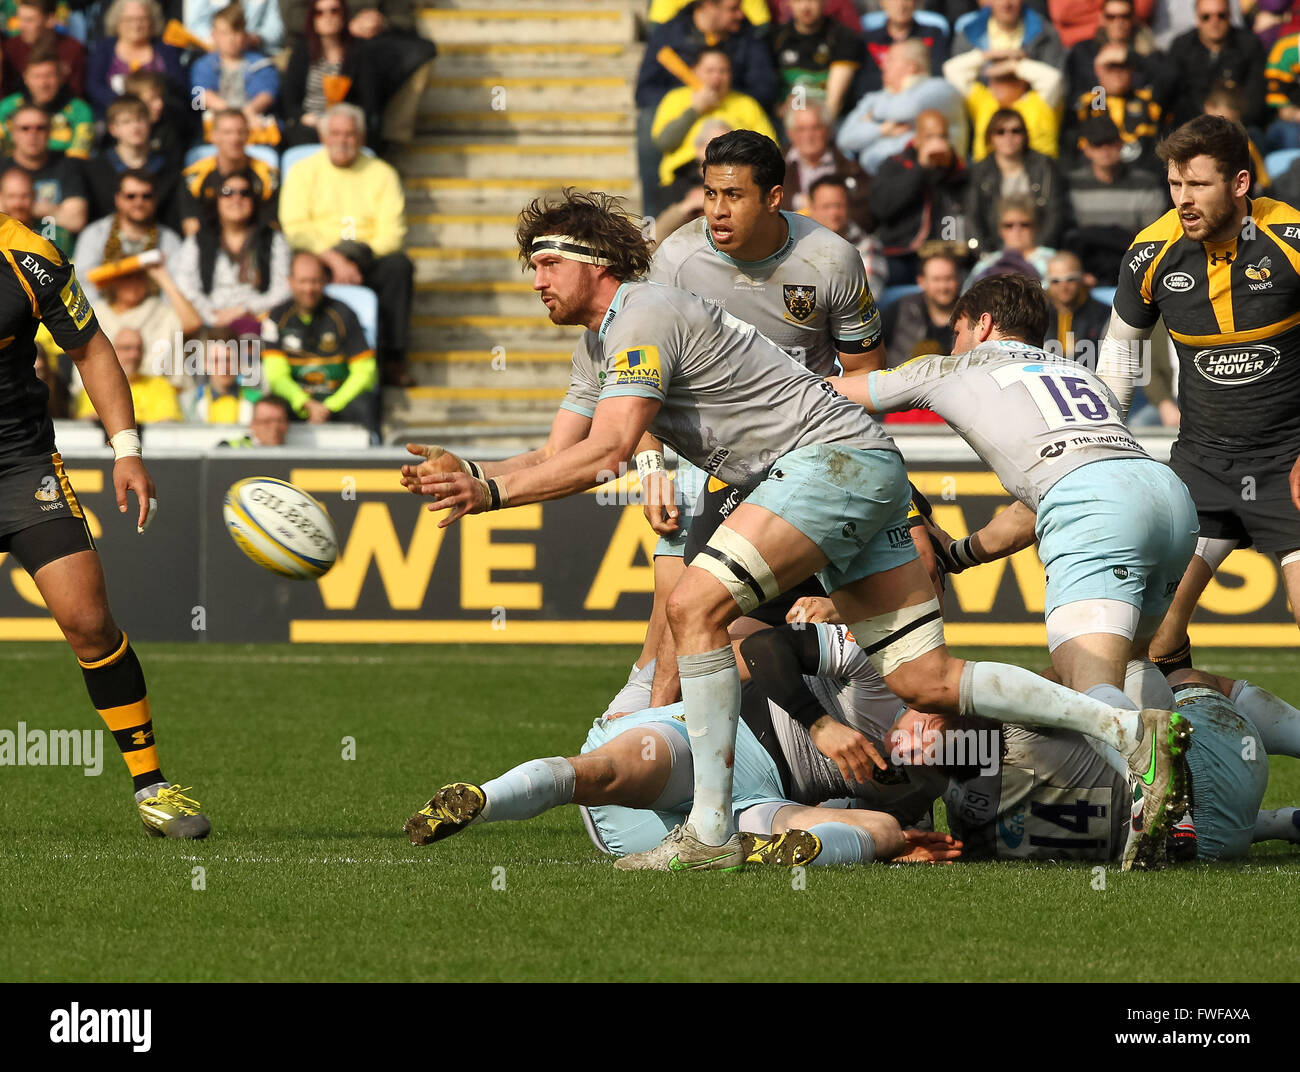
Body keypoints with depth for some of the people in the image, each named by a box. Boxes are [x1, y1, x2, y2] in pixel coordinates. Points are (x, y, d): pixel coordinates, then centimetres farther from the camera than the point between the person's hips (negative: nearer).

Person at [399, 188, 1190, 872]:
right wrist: (472, 477, 3)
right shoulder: (599, 343, 20)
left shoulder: (644, 314, -11)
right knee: (925, 684, 1)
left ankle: (710, 831, -22)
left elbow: (605, 454, -19)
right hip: (863, 474, 10)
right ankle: (1131, 727, 1)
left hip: (836, 454, -10)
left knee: (697, 603, -21)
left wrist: (491, 491, -14)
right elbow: (557, 456, 20)